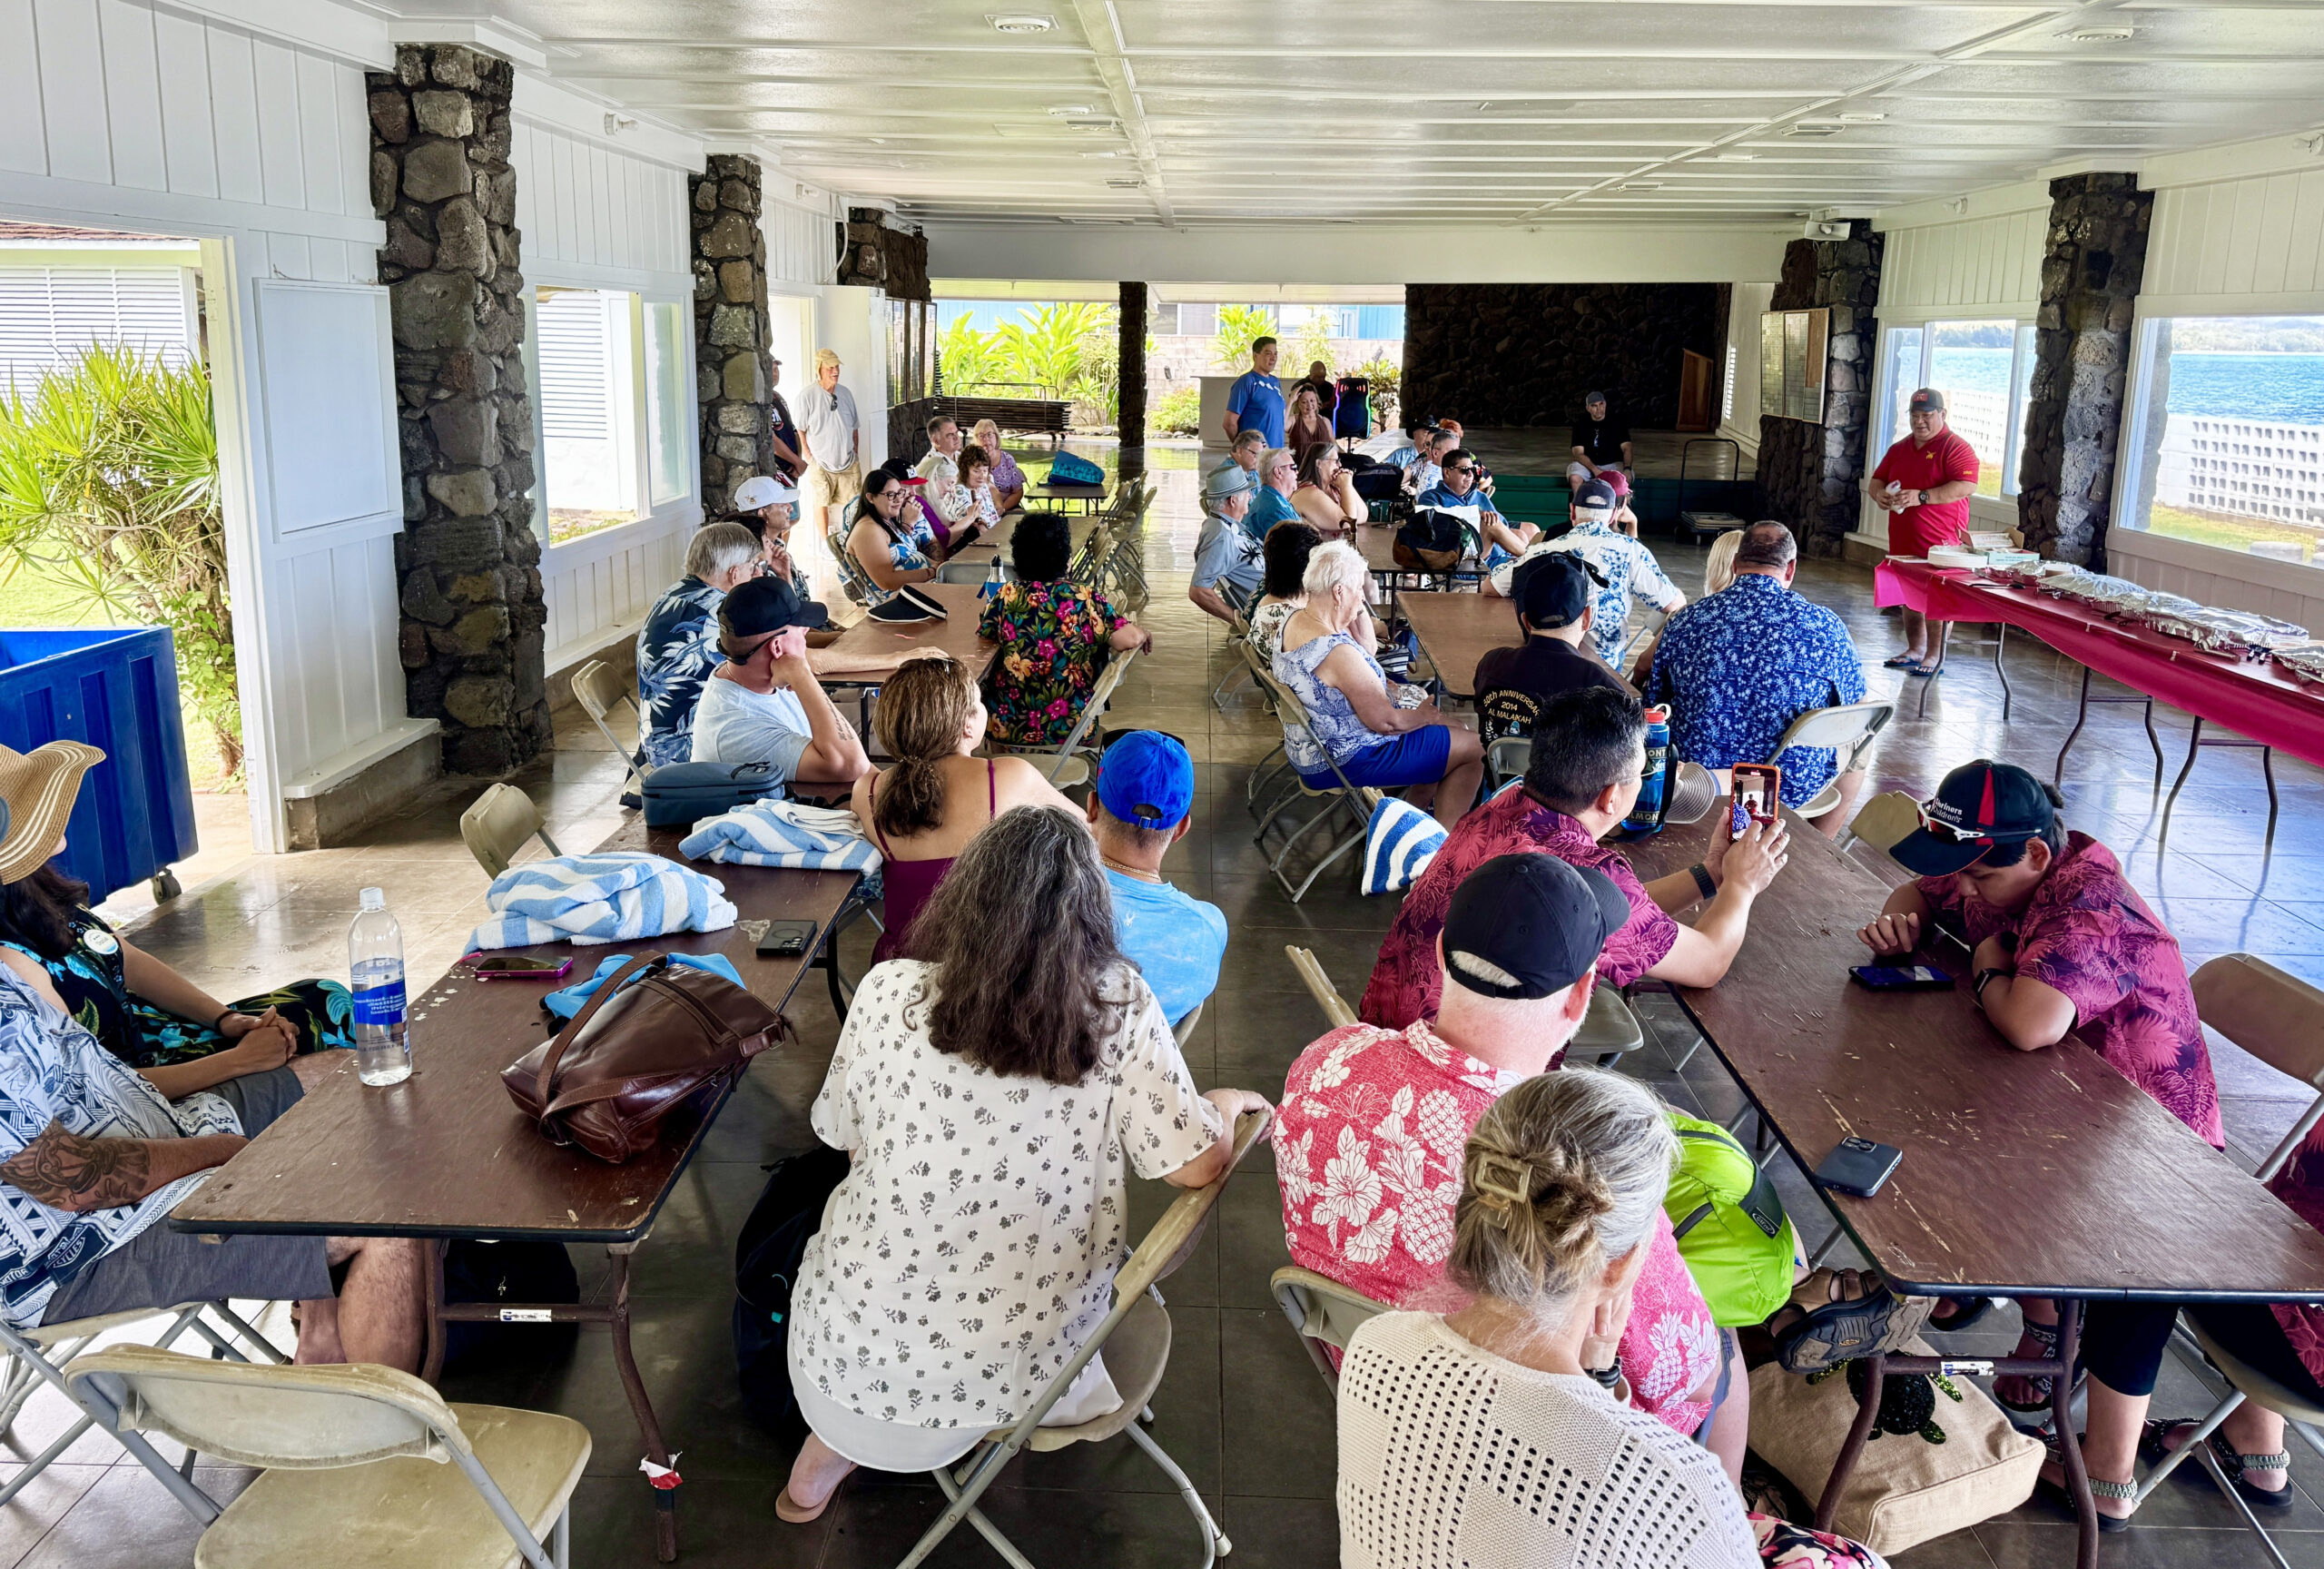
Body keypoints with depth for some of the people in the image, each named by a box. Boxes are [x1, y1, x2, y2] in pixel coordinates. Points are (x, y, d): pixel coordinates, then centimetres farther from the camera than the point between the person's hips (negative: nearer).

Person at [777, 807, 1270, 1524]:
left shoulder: (888, 991, -14)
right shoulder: (1120, 1008, -17)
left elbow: (844, 1140, 1)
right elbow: (1197, 1164, -14)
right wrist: (1225, 1106, 8)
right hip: (1020, 1374, 0)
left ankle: (829, 1452, 29)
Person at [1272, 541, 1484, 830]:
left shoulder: (1296, 619, -2)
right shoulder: (1337, 651, -32)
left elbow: (1366, 654, 14)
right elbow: (1385, 721, -23)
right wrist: (1426, 715, -7)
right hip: (1344, 761, -10)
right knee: (1476, 747, 0)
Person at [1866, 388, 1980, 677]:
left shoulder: (1957, 448, -6)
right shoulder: (1899, 450, 16)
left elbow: (1966, 487, -18)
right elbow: (1876, 480, 22)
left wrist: (1921, 497, -24)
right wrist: (1879, 494, -3)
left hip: (1940, 543, -7)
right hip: (1903, 541, 7)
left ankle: (1935, 657, 1)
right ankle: (1914, 650, 25)